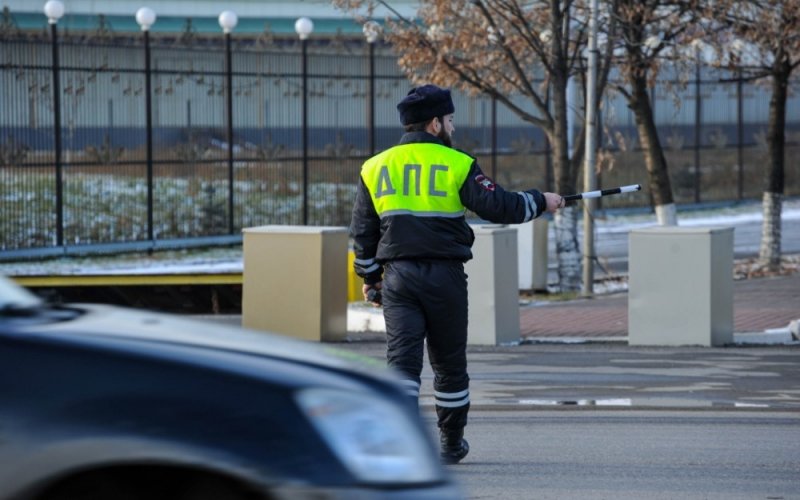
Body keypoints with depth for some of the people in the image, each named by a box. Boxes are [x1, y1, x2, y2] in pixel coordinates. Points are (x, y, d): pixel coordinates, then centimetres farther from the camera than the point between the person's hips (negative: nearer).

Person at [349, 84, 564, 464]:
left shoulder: (376, 167, 7)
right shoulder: (457, 165, -4)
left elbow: (362, 232, 10)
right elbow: (498, 207, -7)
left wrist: (369, 278, 21)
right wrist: (540, 202, 10)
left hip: (397, 275, 2)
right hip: (444, 276, -2)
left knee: (402, 358, -4)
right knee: (449, 362, 12)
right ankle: (451, 444, 25)